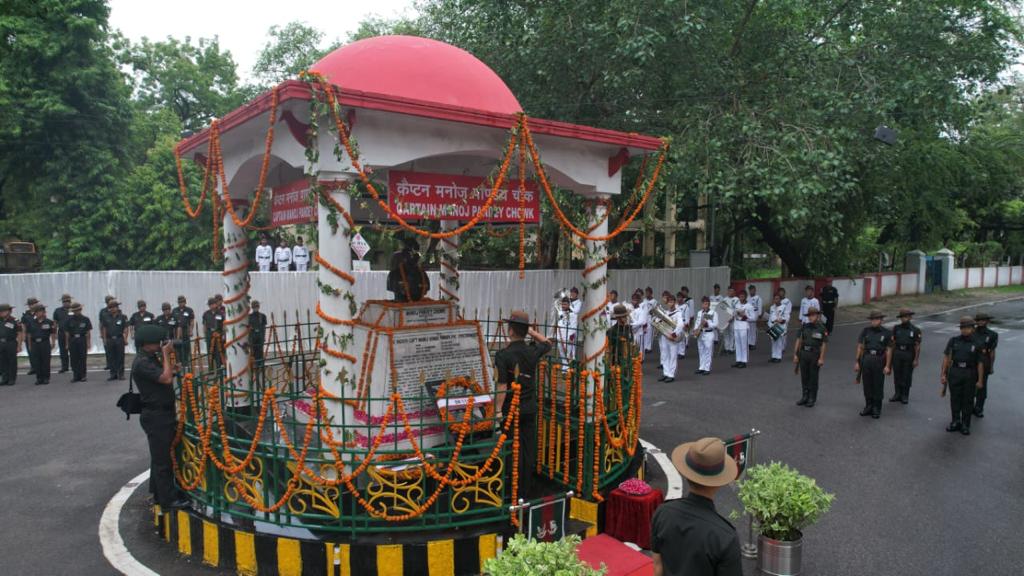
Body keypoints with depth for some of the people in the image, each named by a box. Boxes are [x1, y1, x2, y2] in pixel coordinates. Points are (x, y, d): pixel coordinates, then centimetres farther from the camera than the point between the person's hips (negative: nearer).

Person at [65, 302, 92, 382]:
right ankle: (75, 376, 8)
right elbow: (67, 333, 8)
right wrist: (67, 343, 5)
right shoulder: (70, 320, 7)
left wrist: (89, 343, -4)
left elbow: (88, 332, 2)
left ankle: (82, 376, 7)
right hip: (72, 340, 2)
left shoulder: (85, 319, 2)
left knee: (82, 359, 1)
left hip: (82, 340, -2)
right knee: (73, 359, 1)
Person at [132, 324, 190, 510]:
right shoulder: (142, 363, -19)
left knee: (161, 455, 18)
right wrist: (166, 354, -19)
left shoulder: (152, 358, 11)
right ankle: (168, 499, 4)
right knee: (162, 458, -3)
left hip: (163, 413, 10)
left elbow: (168, 375, 15)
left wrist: (166, 356, 5)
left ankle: (159, 493, 30)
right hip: (155, 416, -10)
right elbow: (166, 378, -28)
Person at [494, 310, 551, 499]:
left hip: (511, 409, -4)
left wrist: (498, 410, -11)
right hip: (530, 408, 4)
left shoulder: (503, 355, -14)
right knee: (529, 448, 11)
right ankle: (527, 489, 20)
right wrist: (530, 330, 16)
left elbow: (503, 387, -17)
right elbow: (547, 343, 23)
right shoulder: (532, 351, -1)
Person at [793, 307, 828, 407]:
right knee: (804, 377, 11)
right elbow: (798, 340, 6)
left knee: (813, 378, 5)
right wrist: (795, 354, 2)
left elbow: (824, 344, -8)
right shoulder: (803, 326, 4)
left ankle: (812, 399, 16)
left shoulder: (821, 328, -7)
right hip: (803, 354, 4)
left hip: (815, 355, -4)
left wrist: (821, 358, -12)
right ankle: (805, 397, 22)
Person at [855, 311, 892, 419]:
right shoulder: (865, 331, 5)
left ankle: (877, 409, 15)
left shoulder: (886, 333, 0)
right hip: (866, 359, 2)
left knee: (878, 386, 4)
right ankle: (868, 407, 21)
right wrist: (857, 361, 3)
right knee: (867, 385, 8)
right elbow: (860, 347, 7)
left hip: (879, 360, -2)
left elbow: (889, 350, -1)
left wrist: (887, 366, -6)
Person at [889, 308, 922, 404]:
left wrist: (916, 359, -10)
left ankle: (905, 396, 14)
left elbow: (917, 346, -5)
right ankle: (897, 394, 18)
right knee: (897, 375, 7)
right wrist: (891, 356, 4)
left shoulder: (915, 330, -3)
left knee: (907, 376, 4)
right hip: (897, 354, 3)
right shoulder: (896, 328, 6)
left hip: (909, 355, -3)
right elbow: (893, 342, 8)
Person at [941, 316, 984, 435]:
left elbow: (980, 363, -3)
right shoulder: (953, 341, 4)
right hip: (955, 373, 2)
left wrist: (980, 380, -6)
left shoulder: (977, 344, -2)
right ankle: (956, 422, 21)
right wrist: (943, 374, -1)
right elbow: (946, 357, 3)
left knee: (968, 400, 6)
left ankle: (965, 424, 16)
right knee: (955, 399, 8)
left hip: (970, 374, -2)